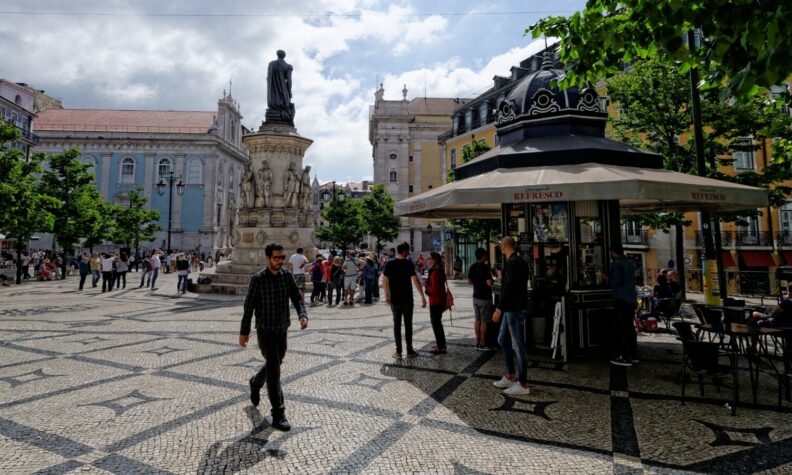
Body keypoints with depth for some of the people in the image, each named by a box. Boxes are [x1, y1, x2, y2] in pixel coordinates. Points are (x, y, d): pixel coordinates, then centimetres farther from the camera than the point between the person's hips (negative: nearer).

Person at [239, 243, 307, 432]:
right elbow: (249, 306, -9)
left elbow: (296, 297, -3)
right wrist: (244, 332, -7)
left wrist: (303, 315, -22)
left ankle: (255, 383, 52)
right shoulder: (258, 279, -14)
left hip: (282, 329, 5)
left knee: (275, 364, 21)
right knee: (273, 368, -7)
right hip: (265, 330, -5)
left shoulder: (287, 276, -2)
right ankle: (278, 414, 0)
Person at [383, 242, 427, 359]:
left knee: (396, 325, 8)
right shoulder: (408, 264, -9)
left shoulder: (389, 264, 1)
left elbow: (384, 280, 4)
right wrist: (422, 296, -13)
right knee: (408, 325, 7)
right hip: (407, 300, -3)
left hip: (394, 300, 3)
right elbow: (415, 280, -16)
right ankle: (409, 351, 12)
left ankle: (398, 351, 10)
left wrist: (387, 296, 15)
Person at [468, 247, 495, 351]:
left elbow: (469, 281, 11)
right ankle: (482, 344, 7)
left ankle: (477, 342, 19)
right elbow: (489, 283, -22)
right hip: (484, 297, -7)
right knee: (484, 321, 1)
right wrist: (490, 273, -7)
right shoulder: (485, 267, -18)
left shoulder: (473, 267, 6)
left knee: (477, 320, 12)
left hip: (476, 296, 7)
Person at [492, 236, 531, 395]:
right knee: (503, 340, 18)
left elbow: (509, 287, -25)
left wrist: (499, 309, -24)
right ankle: (510, 376, 28)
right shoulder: (517, 261, 13)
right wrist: (503, 276, 30)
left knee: (518, 345, -2)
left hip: (515, 310, -10)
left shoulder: (513, 263, -18)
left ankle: (523, 384, 9)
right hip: (511, 309, 10)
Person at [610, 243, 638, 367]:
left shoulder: (616, 264, -12)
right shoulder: (631, 262, 13)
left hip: (621, 299, -9)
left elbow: (615, 281, -17)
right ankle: (632, 355, 21)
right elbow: (629, 279, 18)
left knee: (622, 327, -6)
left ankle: (626, 357, -5)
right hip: (631, 298, 9)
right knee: (630, 326, 14)